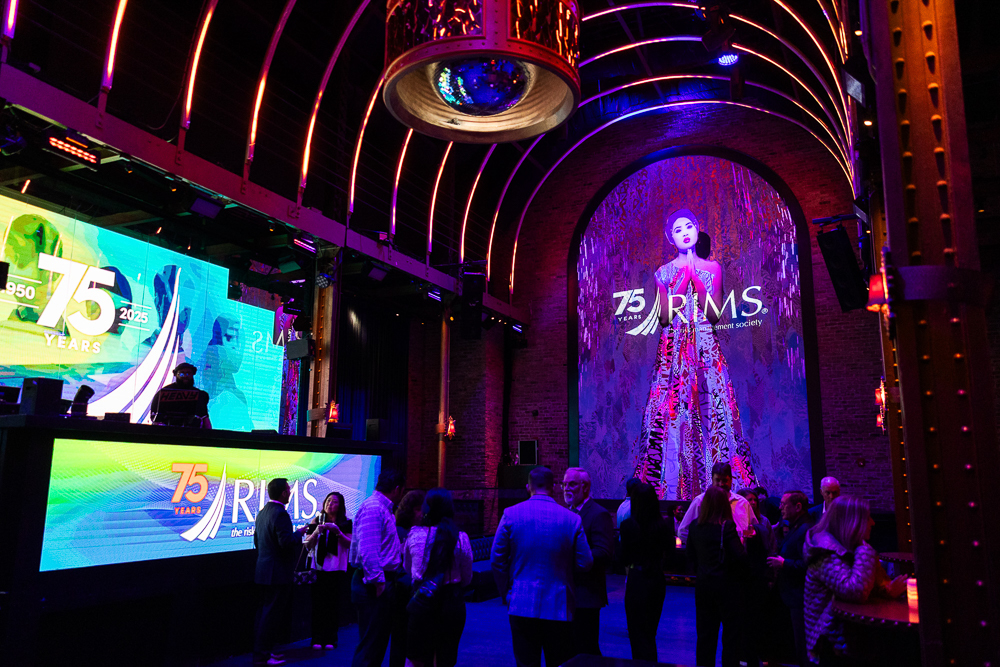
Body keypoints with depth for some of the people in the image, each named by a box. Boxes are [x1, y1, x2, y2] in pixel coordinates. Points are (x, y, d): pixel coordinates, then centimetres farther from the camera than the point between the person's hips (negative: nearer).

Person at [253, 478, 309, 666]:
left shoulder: (262, 512, 11)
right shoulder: (280, 513, -20)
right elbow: (286, 542, -26)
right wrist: (299, 532, -9)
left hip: (264, 571, 10)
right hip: (278, 573, -10)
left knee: (264, 613, 16)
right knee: (271, 615, -2)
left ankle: (262, 651, 24)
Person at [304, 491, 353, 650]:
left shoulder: (345, 523, 4)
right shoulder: (317, 521, 8)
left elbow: (349, 544, -6)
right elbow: (308, 545, 5)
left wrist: (337, 532, -19)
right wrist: (316, 532, -13)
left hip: (337, 570, -1)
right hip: (318, 568, 1)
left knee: (334, 604, -1)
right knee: (318, 604, -2)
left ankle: (330, 639, 9)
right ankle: (317, 639, 7)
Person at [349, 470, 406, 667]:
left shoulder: (383, 509, 16)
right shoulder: (373, 508, -17)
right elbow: (367, 549, -25)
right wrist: (377, 580, -24)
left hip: (383, 582, 10)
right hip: (376, 585, -10)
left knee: (378, 641, 17)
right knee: (370, 643, -4)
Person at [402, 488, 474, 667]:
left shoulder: (414, 535, -6)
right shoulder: (460, 538, -8)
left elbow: (407, 568, 10)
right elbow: (467, 579, 3)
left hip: (421, 601, 0)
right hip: (451, 602, 0)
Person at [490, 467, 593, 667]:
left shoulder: (511, 514, -5)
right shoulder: (573, 519, -5)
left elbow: (497, 560, -1)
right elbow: (585, 564, -2)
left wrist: (506, 594, 11)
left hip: (522, 605, 0)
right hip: (559, 606, 0)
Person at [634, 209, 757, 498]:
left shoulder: (712, 268, 10)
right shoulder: (664, 272, 9)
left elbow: (715, 315, 2)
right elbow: (665, 317, -1)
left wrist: (697, 283, -8)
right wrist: (683, 280, -5)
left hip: (705, 347, 0)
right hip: (674, 349, 0)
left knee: (710, 406, -7)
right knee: (672, 407, -7)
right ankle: (670, 483, -2)